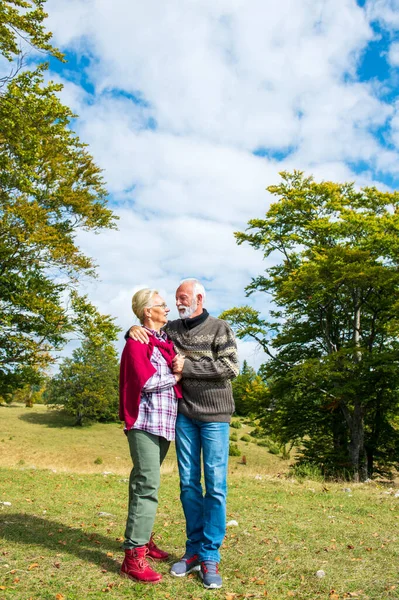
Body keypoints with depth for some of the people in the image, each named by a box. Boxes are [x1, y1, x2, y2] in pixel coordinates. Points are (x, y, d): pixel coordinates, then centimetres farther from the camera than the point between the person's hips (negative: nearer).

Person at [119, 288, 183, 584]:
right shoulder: (137, 341, -7)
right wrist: (175, 377, -4)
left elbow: (179, 370, 20)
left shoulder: (167, 340, 16)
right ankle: (133, 556, -5)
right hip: (145, 420, -8)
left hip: (165, 422, 8)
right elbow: (147, 381, -16)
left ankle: (143, 538, 27)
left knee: (144, 482, 16)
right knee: (148, 485, -10)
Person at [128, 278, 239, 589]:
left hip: (214, 415, -4)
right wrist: (134, 329, -6)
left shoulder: (220, 328, -4)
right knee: (189, 483, 8)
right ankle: (194, 551, 19)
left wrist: (187, 367, -16)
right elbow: (147, 338, 18)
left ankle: (210, 557, 7)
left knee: (215, 485, -2)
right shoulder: (173, 328, 8)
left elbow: (231, 367, -14)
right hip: (184, 414, 4)